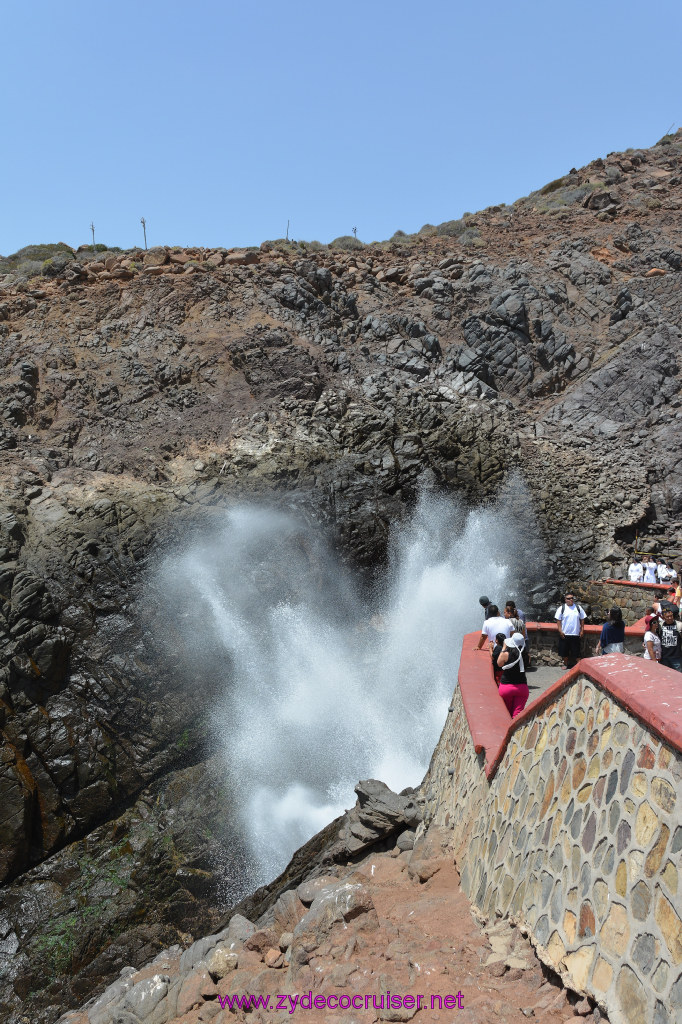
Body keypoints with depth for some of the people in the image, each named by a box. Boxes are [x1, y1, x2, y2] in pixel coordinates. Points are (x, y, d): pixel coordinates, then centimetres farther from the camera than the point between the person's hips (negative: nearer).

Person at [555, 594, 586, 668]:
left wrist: (582, 630, 3)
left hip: (575, 634, 1)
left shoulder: (578, 608, 5)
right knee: (564, 650, 7)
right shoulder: (562, 608, -1)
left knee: (575, 651, 5)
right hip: (564, 634, -1)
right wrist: (560, 631, -7)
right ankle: (565, 664, 22)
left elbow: (582, 619, 9)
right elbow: (558, 620, -1)